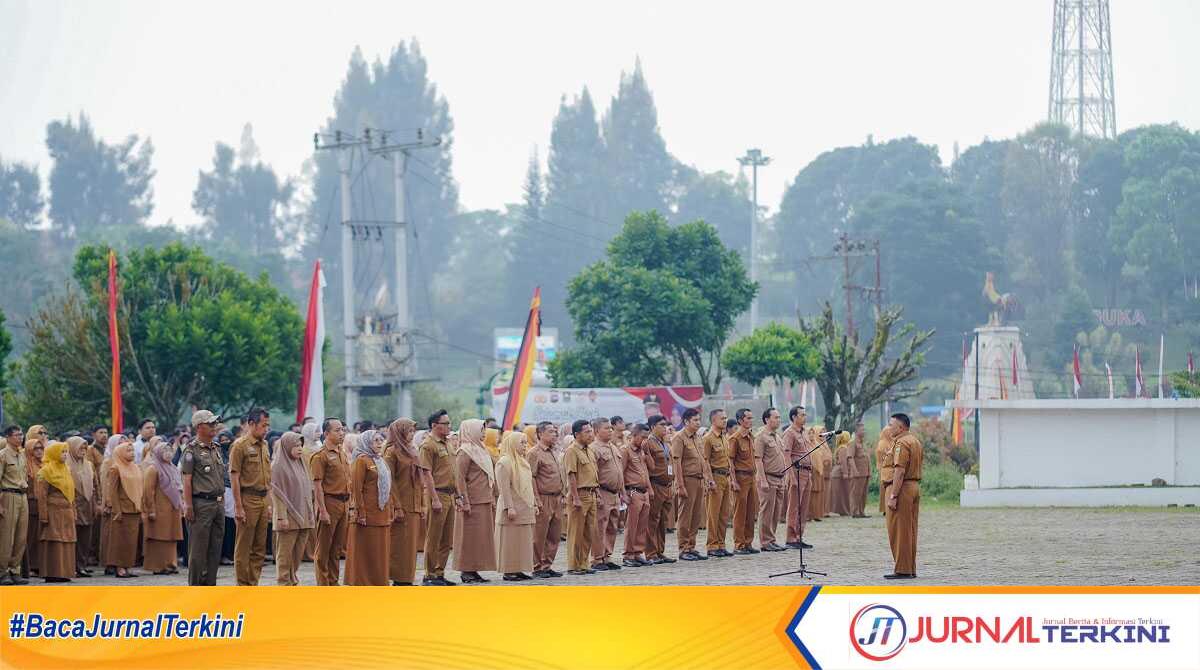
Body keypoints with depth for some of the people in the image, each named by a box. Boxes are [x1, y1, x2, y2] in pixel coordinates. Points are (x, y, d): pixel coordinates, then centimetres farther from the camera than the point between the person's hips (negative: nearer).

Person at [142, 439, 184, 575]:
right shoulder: (153, 469, -8)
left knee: (171, 539, 9)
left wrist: (181, 506, 16)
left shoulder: (172, 468, 16)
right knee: (159, 539, -5)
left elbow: (179, 488, 22)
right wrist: (151, 511, -16)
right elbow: (148, 492, -13)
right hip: (160, 511, -8)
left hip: (173, 511, 8)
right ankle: (158, 566, -3)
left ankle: (171, 564, 14)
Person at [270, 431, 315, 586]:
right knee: (285, 553, -5)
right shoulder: (278, 466, -8)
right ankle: (283, 583, -3)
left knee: (298, 554, 9)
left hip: (303, 517, 7)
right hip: (288, 518, -7)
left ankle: (293, 580, 15)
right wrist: (281, 516, -20)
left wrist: (311, 514, 17)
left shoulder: (300, 464, 16)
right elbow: (277, 492, -13)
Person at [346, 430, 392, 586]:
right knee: (366, 553, -4)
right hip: (369, 514, -8)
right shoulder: (362, 461, -8)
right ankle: (363, 583, -1)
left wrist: (391, 511, 15)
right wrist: (360, 513, -19)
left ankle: (380, 583, 14)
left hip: (382, 514, 8)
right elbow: (356, 489, -14)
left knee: (381, 553, 9)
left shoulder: (381, 461, 18)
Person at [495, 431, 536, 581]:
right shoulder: (504, 462, -10)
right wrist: (510, 507, -21)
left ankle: (519, 570, 13)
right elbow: (504, 488, -16)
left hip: (526, 509, 9)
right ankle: (508, 571, -3)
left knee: (524, 541, 8)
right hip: (513, 510, -9)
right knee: (510, 541, -5)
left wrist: (534, 504, 18)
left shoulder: (523, 462, 17)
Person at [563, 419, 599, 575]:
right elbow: (571, 476, -16)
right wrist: (576, 498, -21)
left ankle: (583, 564, 17)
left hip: (591, 494, 9)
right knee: (576, 533, -3)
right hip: (580, 494, -9)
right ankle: (573, 566, 1)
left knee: (589, 533, 10)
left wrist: (596, 493, 18)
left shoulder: (589, 452, 16)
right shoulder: (572, 451, -11)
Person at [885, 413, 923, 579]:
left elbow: (899, 471, -22)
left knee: (899, 530, -5)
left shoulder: (901, 443, -15)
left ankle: (903, 570, -5)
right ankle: (911, 569, 16)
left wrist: (893, 496, -23)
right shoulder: (915, 441, 16)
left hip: (902, 487, -10)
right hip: (915, 486, 10)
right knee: (910, 531, 13)